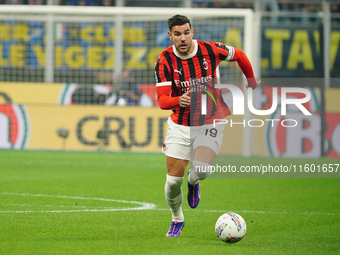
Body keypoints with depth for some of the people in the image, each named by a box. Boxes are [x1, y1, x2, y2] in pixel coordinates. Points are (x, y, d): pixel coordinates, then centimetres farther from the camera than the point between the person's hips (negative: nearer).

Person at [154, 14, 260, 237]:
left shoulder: (210, 50, -14)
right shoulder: (165, 60, -13)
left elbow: (239, 55, 7)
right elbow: (162, 100, -18)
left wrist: (251, 81, 22)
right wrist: (179, 100, -40)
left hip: (210, 122, -1)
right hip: (180, 125, 1)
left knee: (202, 170, -26)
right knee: (173, 180, -2)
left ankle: (193, 181, 14)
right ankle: (177, 220, 28)